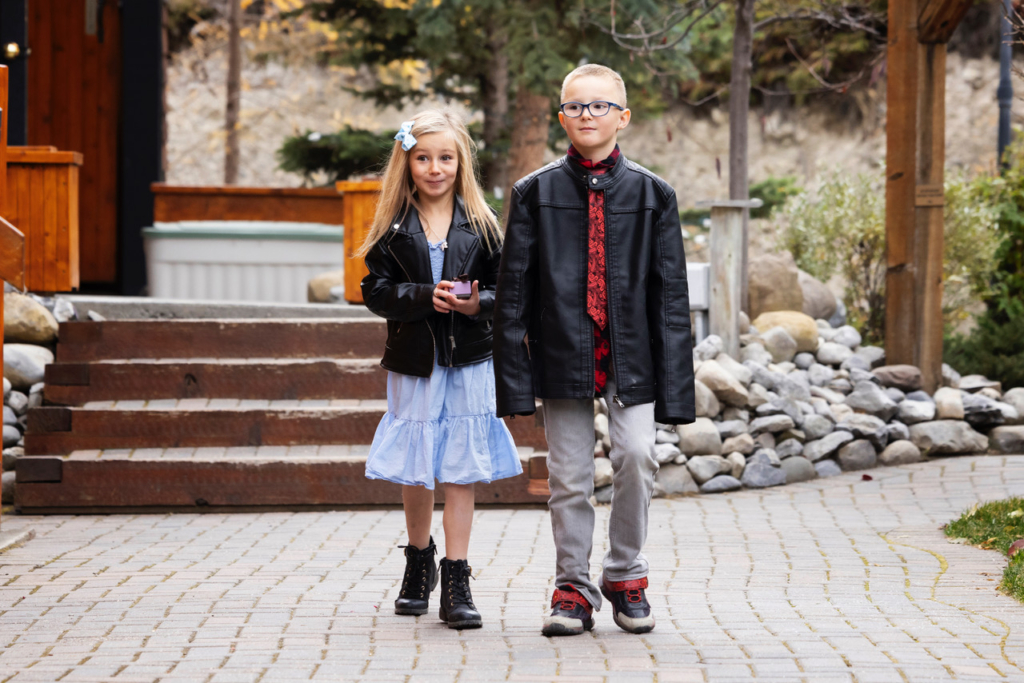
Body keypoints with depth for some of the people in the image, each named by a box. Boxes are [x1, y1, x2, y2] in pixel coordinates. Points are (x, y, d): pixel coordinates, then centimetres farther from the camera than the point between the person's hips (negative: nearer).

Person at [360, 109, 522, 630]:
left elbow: (505, 291, 2)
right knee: (414, 471, 10)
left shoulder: (480, 225, 2)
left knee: (461, 471, -3)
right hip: (412, 362, 1)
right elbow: (376, 291, -4)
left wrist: (478, 304, -18)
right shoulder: (393, 227, 1)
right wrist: (425, 297, -18)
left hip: (469, 362, -1)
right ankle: (419, 563, 33)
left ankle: (456, 584, 1)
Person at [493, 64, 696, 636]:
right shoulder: (534, 194, 4)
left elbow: (670, 293, 4)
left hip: (630, 354, 0)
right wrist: (514, 378, -2)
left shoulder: (653, 194, 4)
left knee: (637, 456, -13)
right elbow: (514, 291, 4)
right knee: (569, 476, 2)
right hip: (562, 352, 0)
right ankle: (574, 588, 16)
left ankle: (626, 575, 7)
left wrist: (674, 383, -1)